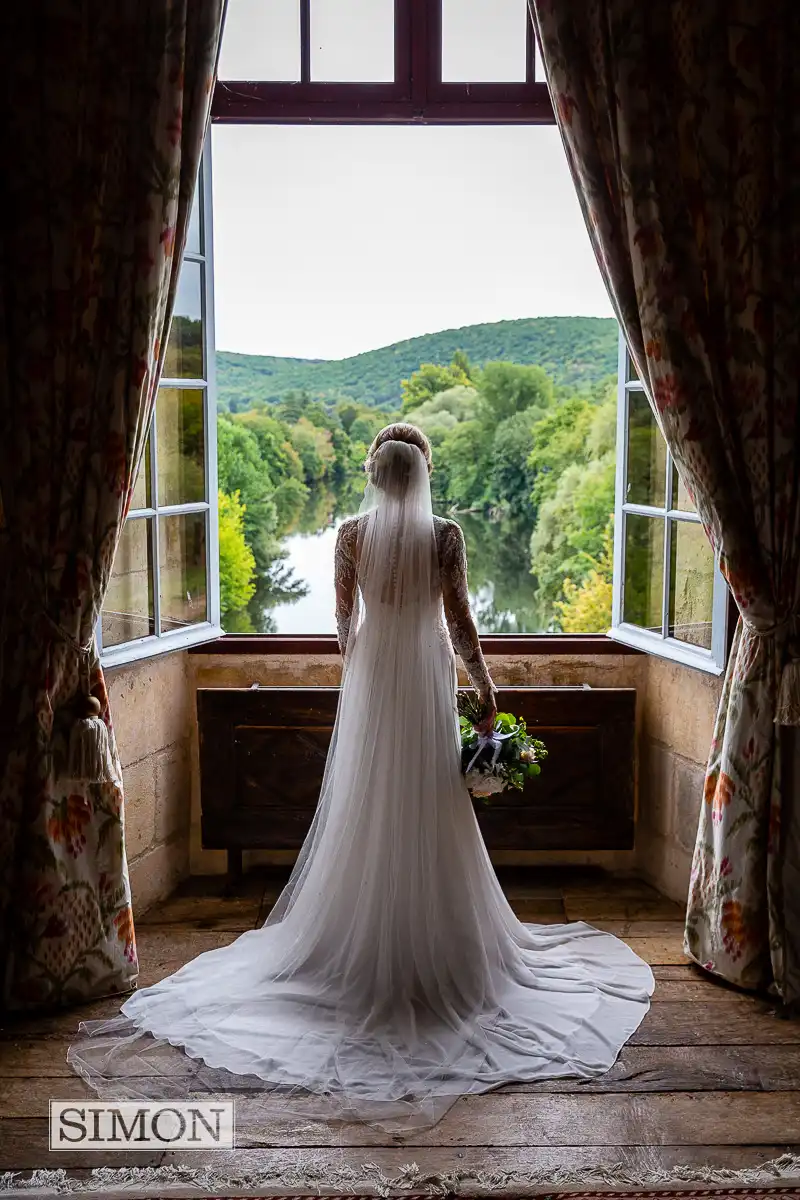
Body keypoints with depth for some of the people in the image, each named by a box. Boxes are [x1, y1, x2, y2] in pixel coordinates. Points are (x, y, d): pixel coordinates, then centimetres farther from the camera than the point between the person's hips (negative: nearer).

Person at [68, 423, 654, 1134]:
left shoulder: (352, 534, -2)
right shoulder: (445, 536, -8)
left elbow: (344, 616, 5)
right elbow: (459, 620, -8)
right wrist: (484, 684, 2)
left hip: (370, 675, 2)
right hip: (426, 676, -2)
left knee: (365, 809, 11)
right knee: (429, 813, 7)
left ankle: (362, 939, 20)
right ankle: (434, 942, 16)